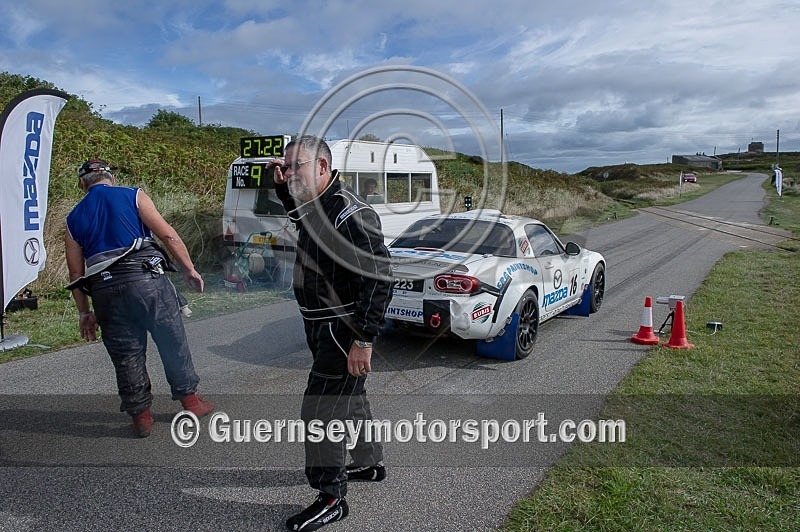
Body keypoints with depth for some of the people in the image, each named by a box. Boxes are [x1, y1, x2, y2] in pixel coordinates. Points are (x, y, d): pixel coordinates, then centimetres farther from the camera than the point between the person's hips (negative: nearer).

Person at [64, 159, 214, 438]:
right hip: (146, 279, -2)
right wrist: (190, 270, 1)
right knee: (173, 342, 11)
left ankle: (140, 415, 19)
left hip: (105, 289, 3)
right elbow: (167, 235, -5)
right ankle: (190, 399, 21)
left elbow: (76, 274, 13)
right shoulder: (133, 196, 6)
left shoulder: (74, 218, 15)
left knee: (125, 354, 12)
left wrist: (84, 313, 19)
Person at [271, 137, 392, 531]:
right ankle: (370, 463, 44)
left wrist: (363, 341, -27)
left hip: (343, 329, -10)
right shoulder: (314, 205, 6)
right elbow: (300, 217, 33)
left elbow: (378, 279, -26)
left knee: (320, 410, -4)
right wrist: (282, 188, 14)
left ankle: (331, 499, 13)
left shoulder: (350, 214, -23)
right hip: (322, 327, 10)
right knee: (348, 397, 23)